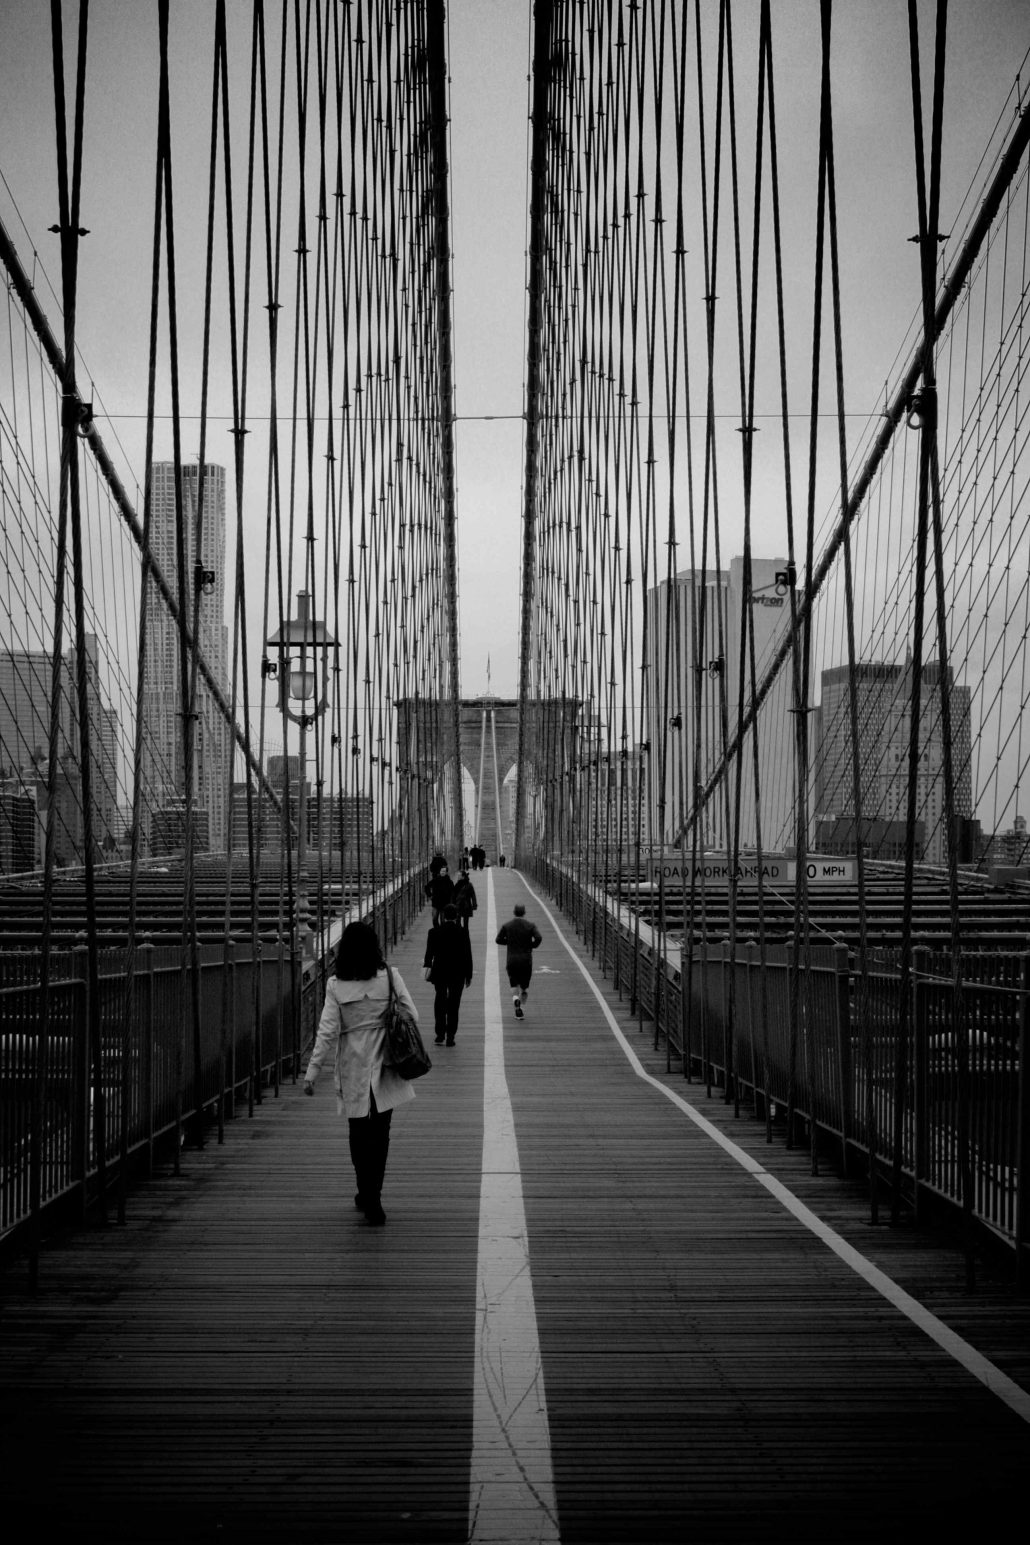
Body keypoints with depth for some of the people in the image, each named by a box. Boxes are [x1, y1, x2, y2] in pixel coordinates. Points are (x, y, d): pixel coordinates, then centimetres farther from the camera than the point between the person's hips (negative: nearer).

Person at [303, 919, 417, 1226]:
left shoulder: (337, 986, -9)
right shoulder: (389, 977, -6)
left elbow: (327, 1032, -11)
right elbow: (412, 1016, -4)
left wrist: (312, 1071, -6)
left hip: (353, 1071, -1)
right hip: (385, 1069, 1)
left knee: (359, 1134, 11)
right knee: (379, 1134, 11)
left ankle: (369, 1196, 10)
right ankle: (371, 1197, 13)